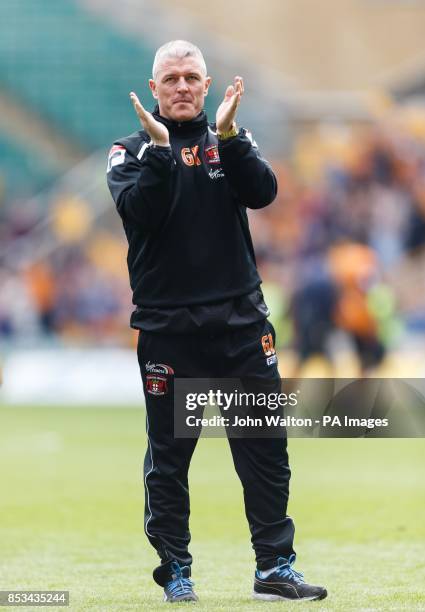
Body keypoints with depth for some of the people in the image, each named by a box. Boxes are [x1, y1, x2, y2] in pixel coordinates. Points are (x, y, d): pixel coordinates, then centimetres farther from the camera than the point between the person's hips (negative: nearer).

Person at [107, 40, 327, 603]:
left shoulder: (229, 143, 11)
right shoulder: (131, 152, 5)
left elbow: (263, 192, -8)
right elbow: (138, 212, -14)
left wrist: (227, 135, -19)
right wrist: (160, 147, -21)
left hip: (241, 319, 2)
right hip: (166, 323, -2)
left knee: (266, 447, 0)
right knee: (168, 456, 3)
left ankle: (275, 568, 4)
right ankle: (175, 572, 12)